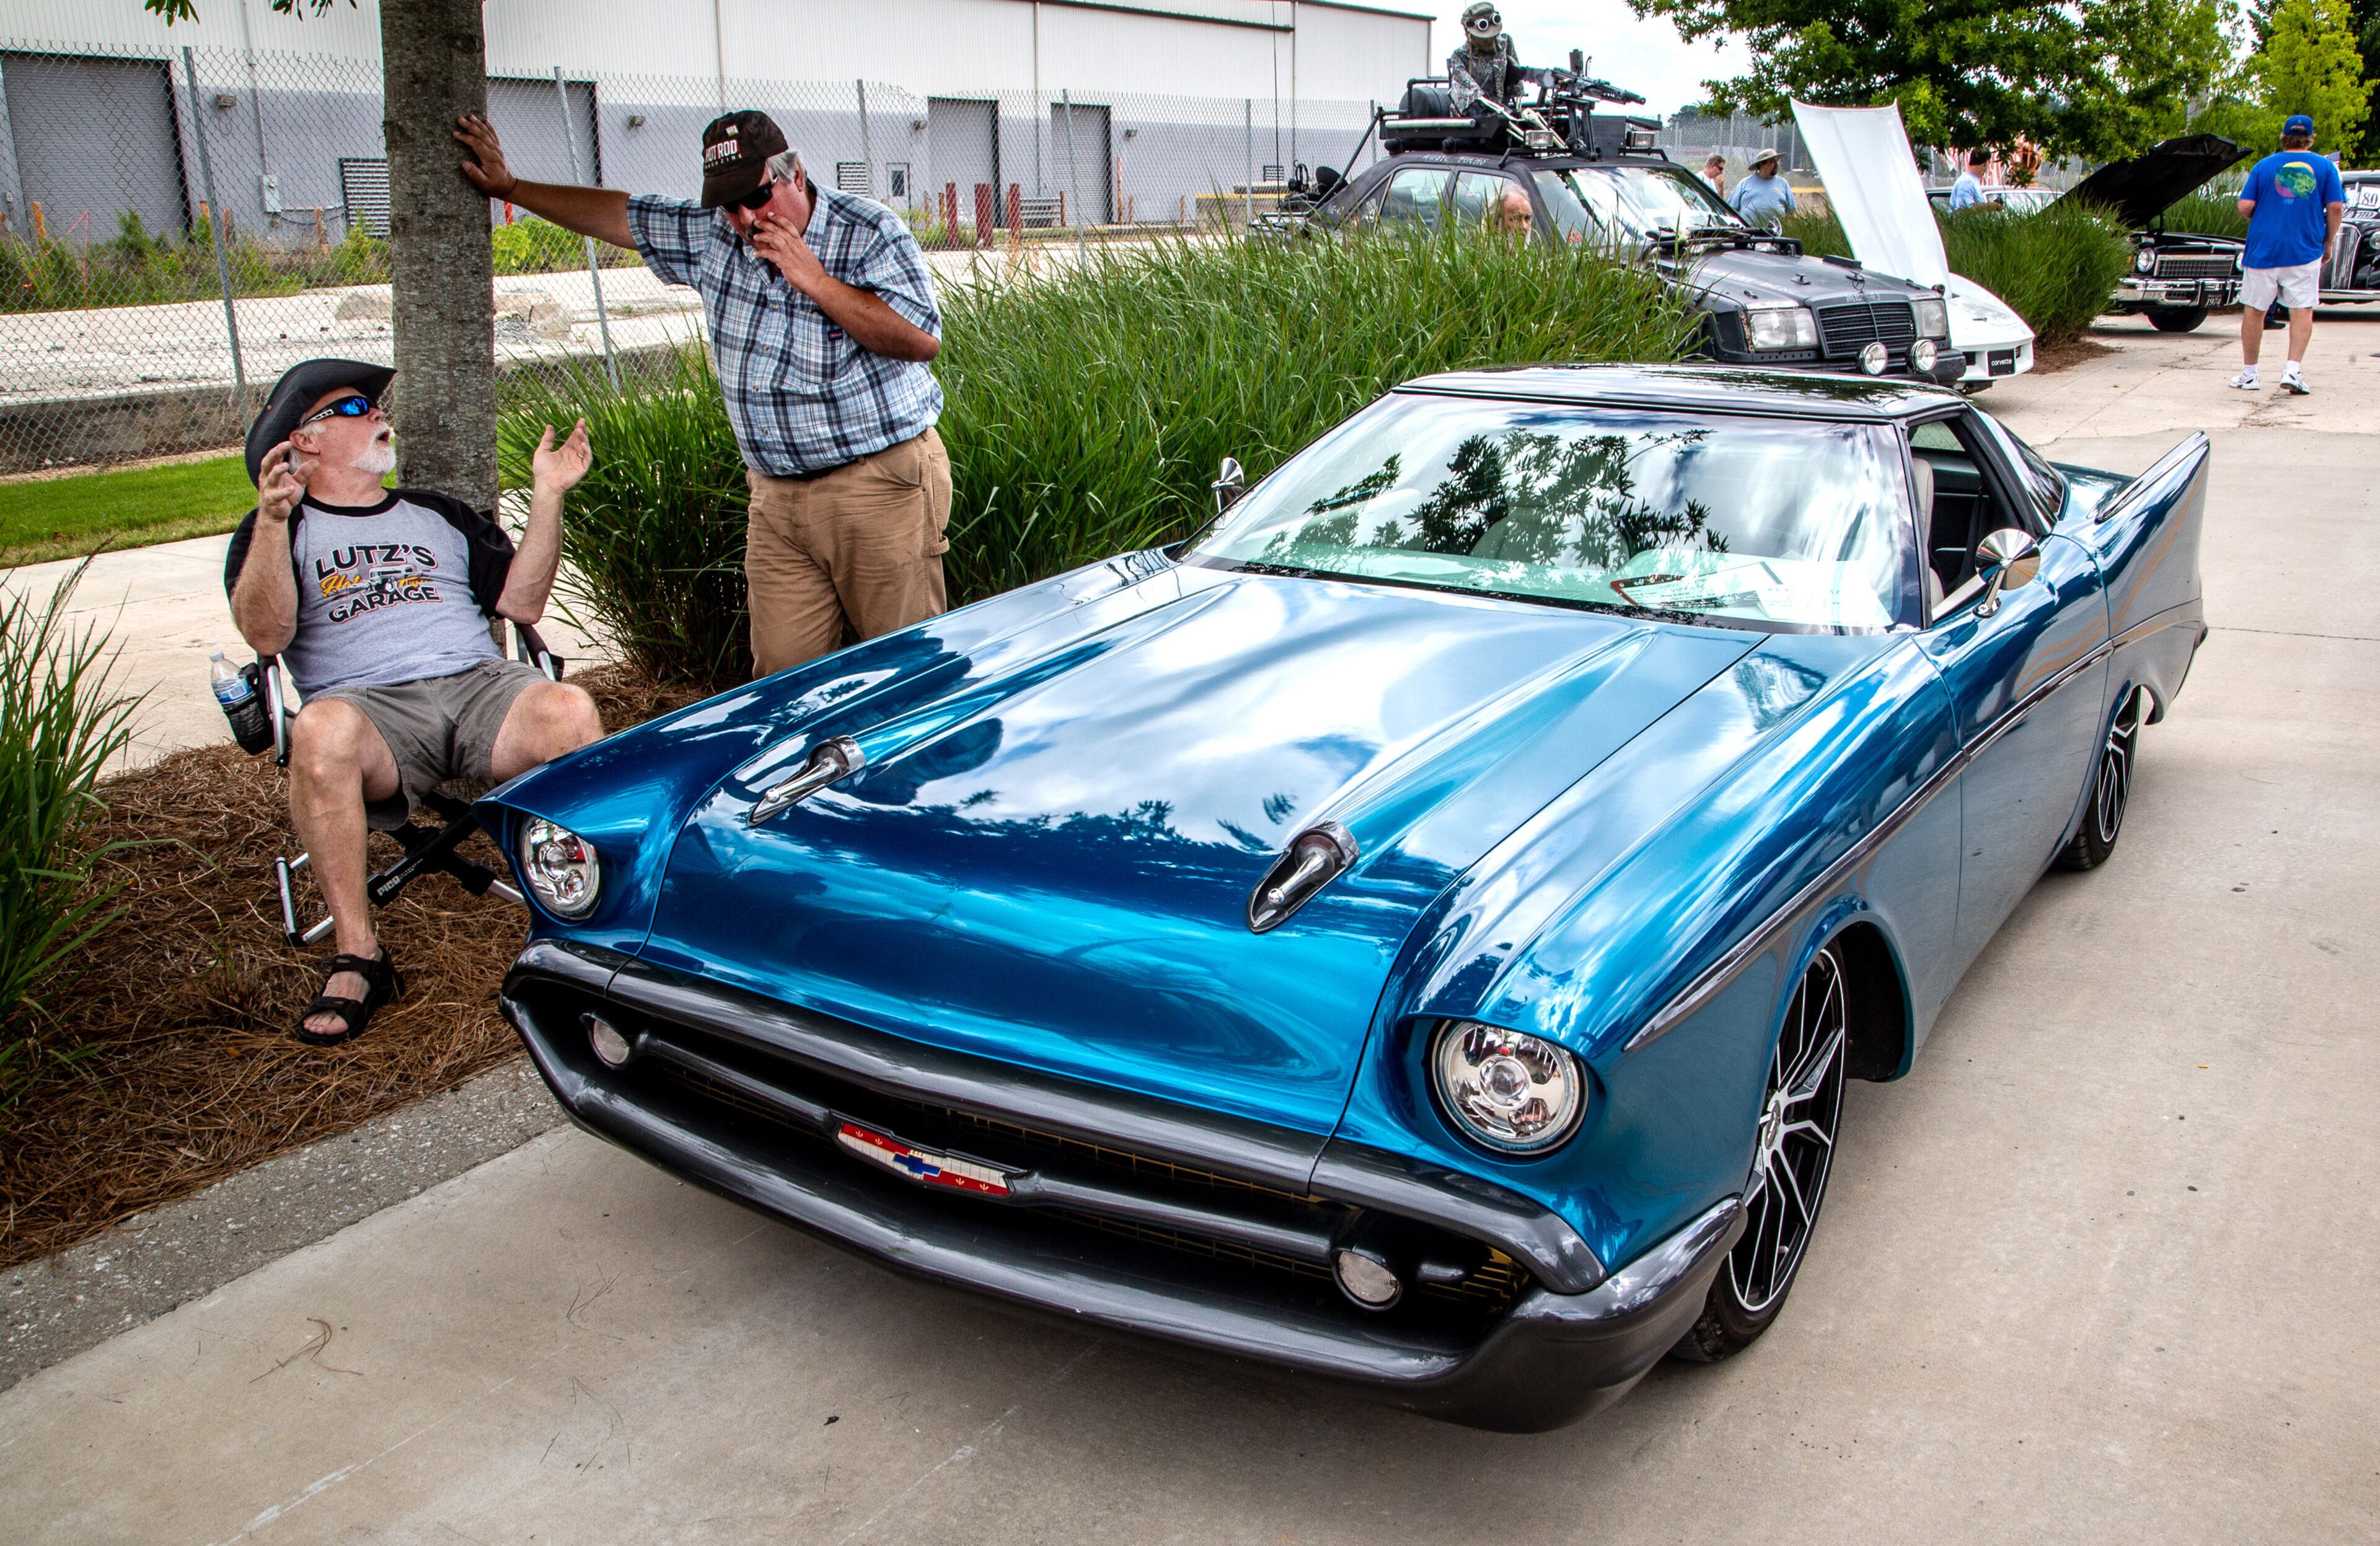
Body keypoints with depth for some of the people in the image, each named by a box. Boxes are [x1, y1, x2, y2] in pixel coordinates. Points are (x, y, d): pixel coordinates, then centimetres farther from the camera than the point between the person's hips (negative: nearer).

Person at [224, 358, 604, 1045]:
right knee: (321, 731, -39)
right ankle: (358, 959, -31)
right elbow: (266, 634, 0)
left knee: (570, 712, -31)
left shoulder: (439, 515, 31)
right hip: (368, 704, -2)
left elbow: (522, 602, 18)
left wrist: (548, 496, 12)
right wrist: (274, 521, -13)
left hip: (480, 682, 2)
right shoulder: (277, 530, 20)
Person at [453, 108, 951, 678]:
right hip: (777, 497, 5)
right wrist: (509, 187, 29)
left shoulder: (872, 234, -5)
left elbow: (922, 339, -16)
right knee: (780, 677, -1)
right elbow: (623, 214, 24)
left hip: (882, 484, -5)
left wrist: (815, 282, -16)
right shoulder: (711, 235, 10)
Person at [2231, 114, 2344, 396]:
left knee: (2254, 310, 8)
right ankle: (2293, 370, -11)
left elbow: (2244, 207, -3)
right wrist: (2329, 243, 11)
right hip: (2305, 251, 0)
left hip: (2263, 250, 0)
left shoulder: (2265, 166, 3)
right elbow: (2336, 208, -1)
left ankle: (2249, 373, 13)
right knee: (2302, 311, 2)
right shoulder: (2324, 166, 4)